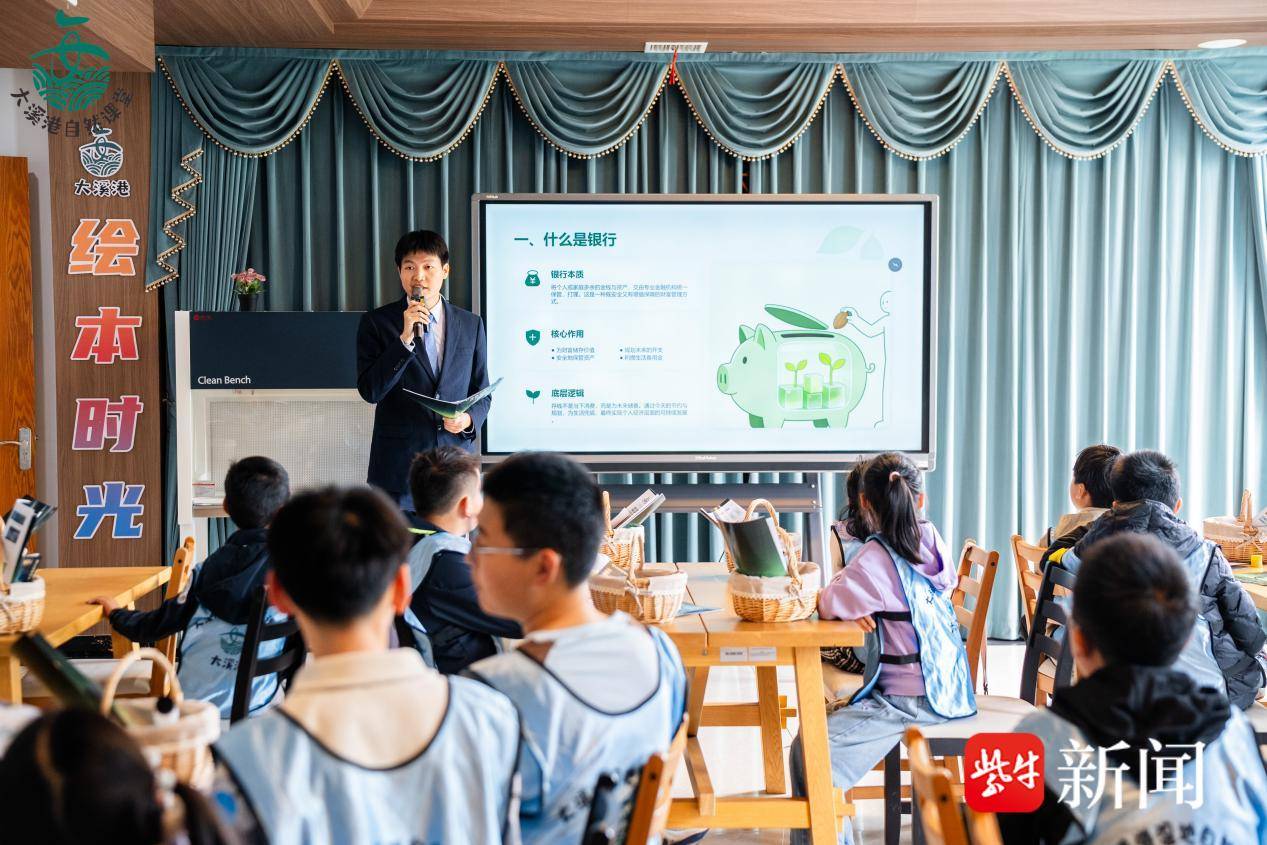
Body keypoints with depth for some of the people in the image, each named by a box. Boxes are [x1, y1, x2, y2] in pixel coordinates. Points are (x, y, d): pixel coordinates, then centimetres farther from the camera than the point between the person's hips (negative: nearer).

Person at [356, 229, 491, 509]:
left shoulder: (471, 324, 9)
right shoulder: (376, 322, 1)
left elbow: (482, 392, 14)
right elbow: (370, 391, -9)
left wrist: (469, 418, -8)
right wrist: (405, 338, -17)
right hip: (398, 468, -2)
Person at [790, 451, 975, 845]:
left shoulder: (876, 557, -20)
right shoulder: (933, 539, 2)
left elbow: (830, 605, -24)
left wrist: (832, 588, 1)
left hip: (910, 698, -9)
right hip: (946, 688, 9)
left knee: (811, 750, -13)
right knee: (826, 716, 21)